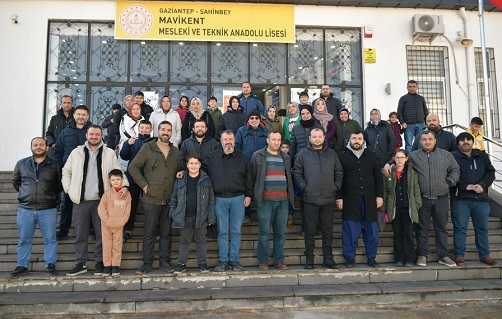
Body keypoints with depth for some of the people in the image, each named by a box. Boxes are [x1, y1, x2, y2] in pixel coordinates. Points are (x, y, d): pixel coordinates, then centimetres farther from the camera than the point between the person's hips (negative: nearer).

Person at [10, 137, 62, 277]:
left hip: (48, 209, -2)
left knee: (50, 238, 2)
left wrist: (52, 195, 4)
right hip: (25, 209, 2)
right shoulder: (21, 164, 7)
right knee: (24, 239, 9)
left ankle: (50, 264, 13)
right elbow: (15, 181, 20)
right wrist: (24, 193, 12)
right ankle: (22, 266, 20)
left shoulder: (54, 165, 2)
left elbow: (60, 183, 11)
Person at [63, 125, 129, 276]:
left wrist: (124, 185, -11)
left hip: (101, 200, -1)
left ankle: (99, 262, 18)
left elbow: (118, 171, 4)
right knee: (80, 234, 8)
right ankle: (81, 263, 20)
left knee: (102, 233, 5)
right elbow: (66, 171, 14)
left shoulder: (109, 153, 3)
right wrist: (68, 189, 3)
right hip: (80, 201, 1)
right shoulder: (77, 152, 8)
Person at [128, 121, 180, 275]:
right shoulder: (147, 148, -1)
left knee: (166, 233, 10)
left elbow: (179, 171, 21)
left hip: (169, 199, 4)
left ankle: (165, 262, 19)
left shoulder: (175, 151, 12)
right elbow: (133, 167, -4)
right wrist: (144, 185, -8)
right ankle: (147, 263, 13)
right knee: (149, 233, 3)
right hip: (151, 199, -3)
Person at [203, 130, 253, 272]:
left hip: (238, 198, 0)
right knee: (222, 231, 5)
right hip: (220, 199, 0)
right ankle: (223, 260, 14)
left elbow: (248, 178, 7)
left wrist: (248, 195, 3)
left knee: (236, 231, 5)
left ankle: (234, 260, 15)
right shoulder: (212, 157, 7)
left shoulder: (242, 157, 7)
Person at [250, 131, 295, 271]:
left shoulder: (286, 157, 16)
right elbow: (252, 176, 4)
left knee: (281, 232, 7)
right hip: (265, 200, -3)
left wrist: (291, 195, 13)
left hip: (283, 200, 4)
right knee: (264, 232, 0)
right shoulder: (258, 156, 4)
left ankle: (279, 260, 17)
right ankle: (263, 260, 11)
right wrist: (256, 195, 0)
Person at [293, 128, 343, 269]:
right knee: (310, 231, 4)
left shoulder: (331, 154, 11)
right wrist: (304, 187, -8)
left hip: (329, 199, 2)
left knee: (328, 231, 8)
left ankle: (328, 258, 18)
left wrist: (336, 187, 1)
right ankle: (309, 259, 13)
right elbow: (297, 173, 1)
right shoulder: (303, 154, 4)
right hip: (310, 199, -2)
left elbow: (339, 172, 13)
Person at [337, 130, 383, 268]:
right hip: (350, 200, -2)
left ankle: (371, 257, 16)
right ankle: (350, 257, 12)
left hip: (369, 199, 2)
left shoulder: (371, 157, 11)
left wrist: (379, 196, 3)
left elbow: (378, 177, 11)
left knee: (371, 230, 5)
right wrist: (339, 197, -4)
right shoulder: (343, 157, 5)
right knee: (350, 231, 1)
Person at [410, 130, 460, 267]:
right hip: (422, 198, -1)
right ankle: (422, 255, 15)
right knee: (422, 228, 5)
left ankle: (443, 256, 18)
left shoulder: (446, 155, 8)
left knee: (441, 227, 9)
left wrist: (449, 182, -1)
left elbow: (455, 170, 12)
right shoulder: (413, 156, 4)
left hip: (441, 198, 1)